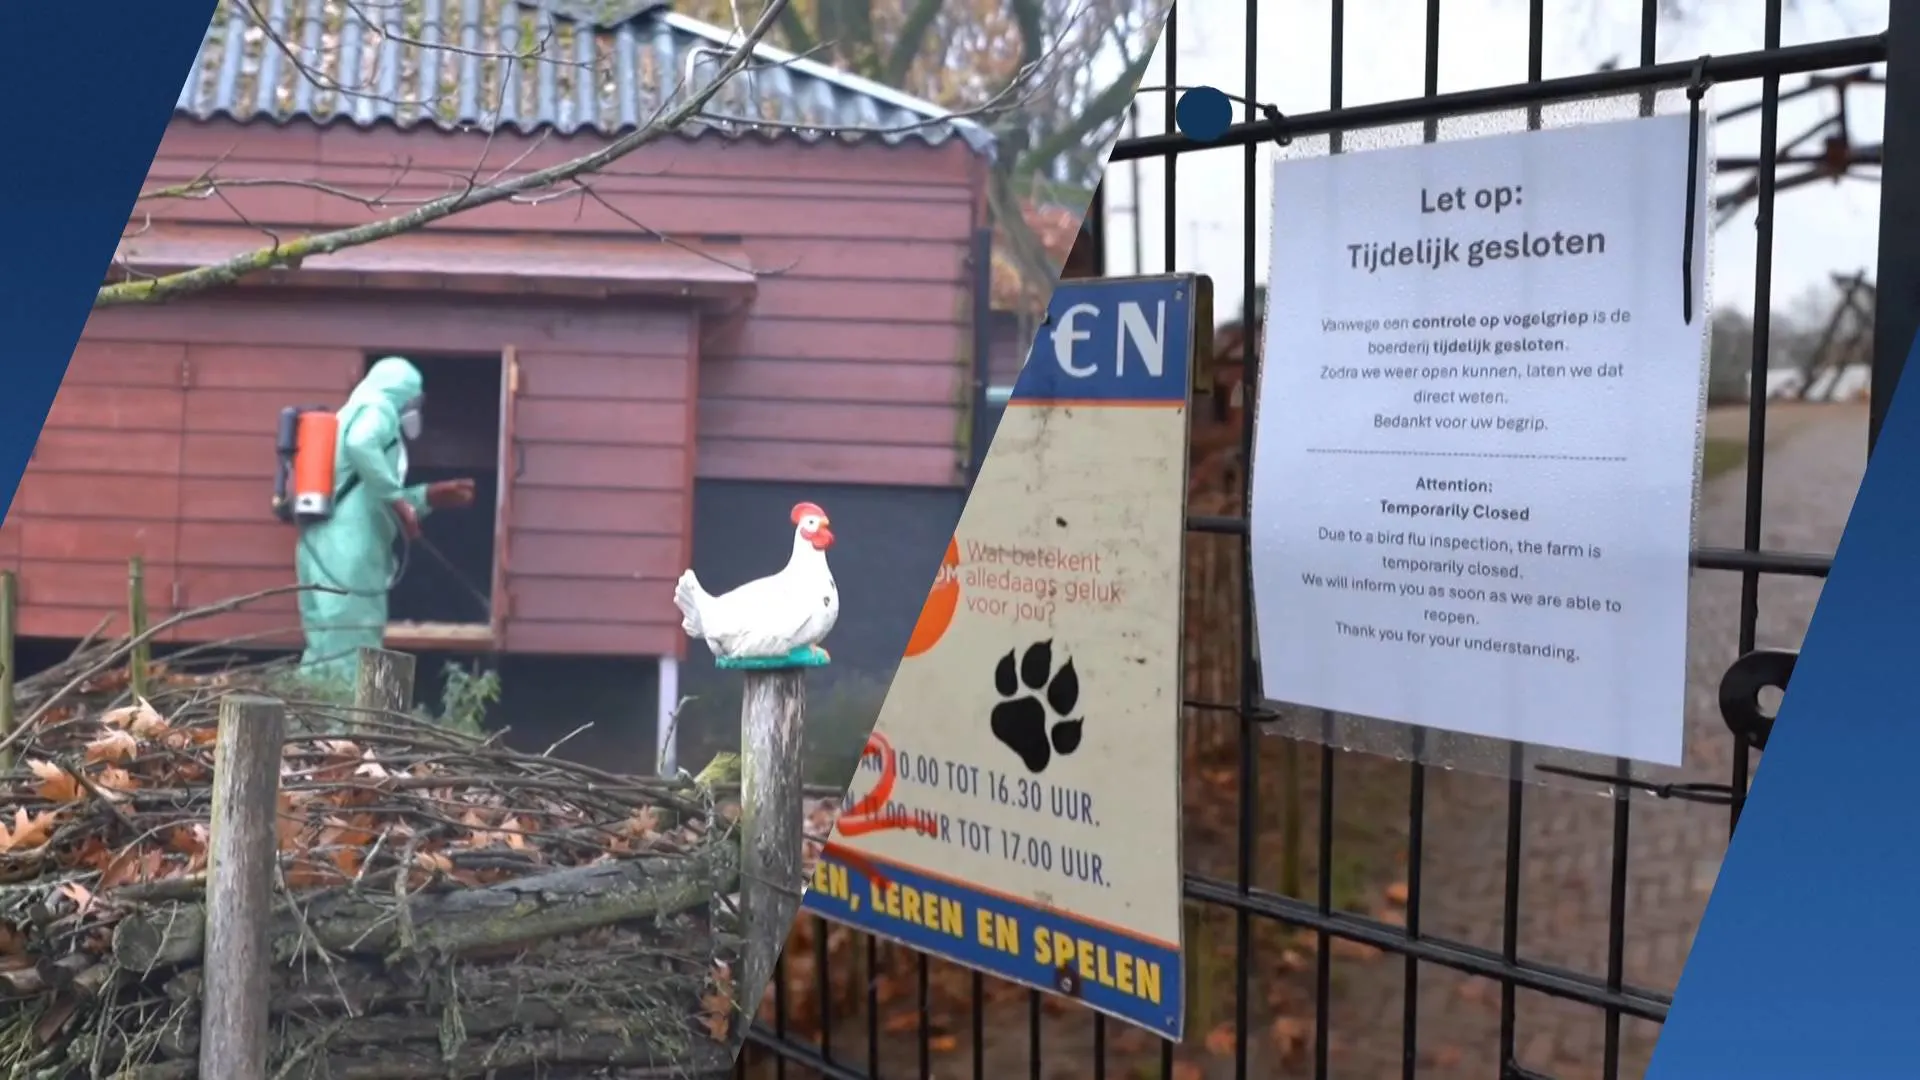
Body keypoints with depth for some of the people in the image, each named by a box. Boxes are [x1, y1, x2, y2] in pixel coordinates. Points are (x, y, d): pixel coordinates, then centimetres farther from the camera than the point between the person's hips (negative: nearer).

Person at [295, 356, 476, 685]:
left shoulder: (355, 415, 31)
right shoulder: (377, 408, 2)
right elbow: (360, 445, -23)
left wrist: (428, 497, 31)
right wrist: (398, 499, -19)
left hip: (332, 550, 10)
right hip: (347, 549, -10)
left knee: (331, 648, 8)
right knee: (350, 650, -14)